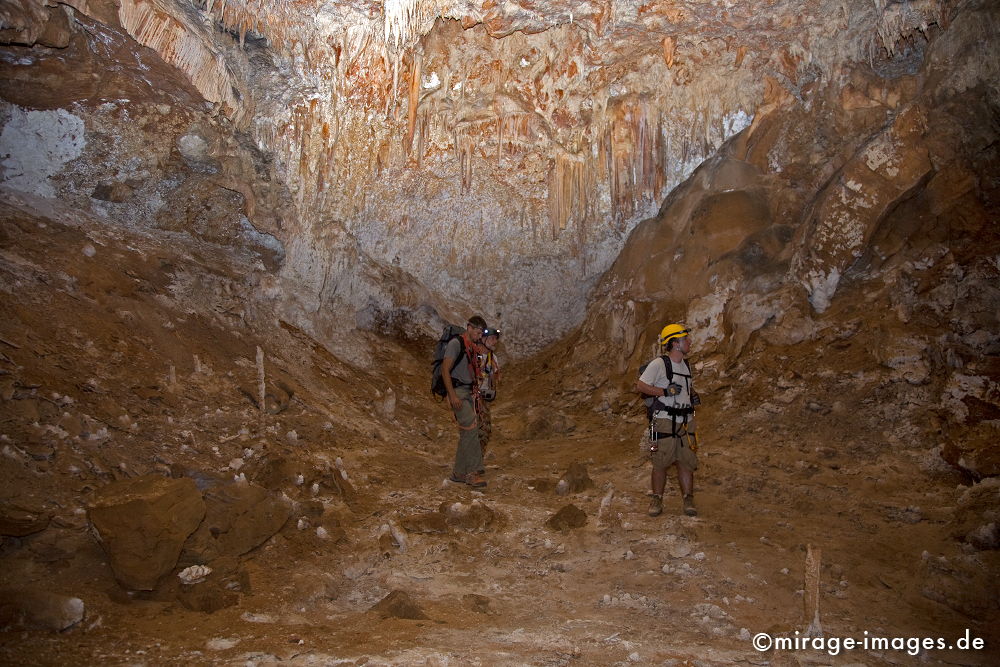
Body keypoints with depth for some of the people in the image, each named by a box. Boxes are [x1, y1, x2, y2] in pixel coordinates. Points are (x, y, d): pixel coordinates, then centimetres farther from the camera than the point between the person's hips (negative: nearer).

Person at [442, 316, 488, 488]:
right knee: (471, 428, -16)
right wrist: (453, 396, -22)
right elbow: (445, 370, -16)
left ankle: (459, 473, 13)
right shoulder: (456, 343, -10)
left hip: (468, 393, 9)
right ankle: (472, 472, -12)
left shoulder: (472, 348, 18)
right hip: (457, 392, -9)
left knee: (466, 432, 7)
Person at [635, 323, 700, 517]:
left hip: (685, 421, 6)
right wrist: (665, 391, -19)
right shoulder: (659, 364, -9)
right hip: (664, 421, -6)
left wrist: (693, 394, 11)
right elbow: (640, 386, -13)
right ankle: (657, 500, 11)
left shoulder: (686, 365, 15)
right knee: (660, 463, -1)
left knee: (686, 462, 6)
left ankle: (688, 500, 15)